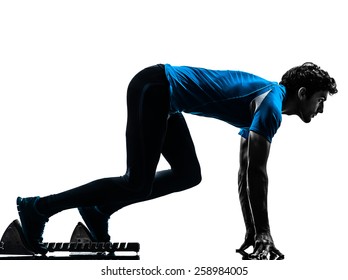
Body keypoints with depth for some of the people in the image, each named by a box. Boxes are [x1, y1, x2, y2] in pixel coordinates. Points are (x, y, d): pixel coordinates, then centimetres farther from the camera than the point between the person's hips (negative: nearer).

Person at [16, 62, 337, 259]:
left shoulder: (263, 103, 19)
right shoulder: (272, 103, -10)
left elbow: (246, 171, 23)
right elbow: (255, 171, -18)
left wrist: (252, 232, 21)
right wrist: (263, 234, -14)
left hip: (162, 96, 10)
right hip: (153, 88, -10)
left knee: (188, 174, 12)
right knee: (138, 185, -9)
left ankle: (100, 207, 13)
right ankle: (39, 208, -5)